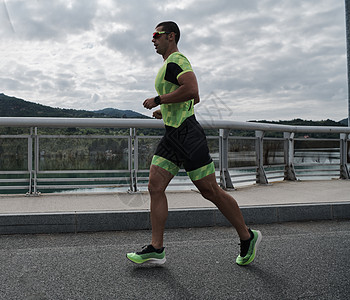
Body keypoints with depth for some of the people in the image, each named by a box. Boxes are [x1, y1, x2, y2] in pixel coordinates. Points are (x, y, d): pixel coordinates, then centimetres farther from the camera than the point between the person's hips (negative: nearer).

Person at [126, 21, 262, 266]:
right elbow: (196, 98, 30)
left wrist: (158, 100, -16)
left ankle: (247, 238, 14)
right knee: (155, 187, 2)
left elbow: (192, 91, -26)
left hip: (187, 134, -10)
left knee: (211, 191, -3)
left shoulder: (176, 59, -8)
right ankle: (156, 249, 7)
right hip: (172, 136, 10)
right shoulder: (169, 64, 23)